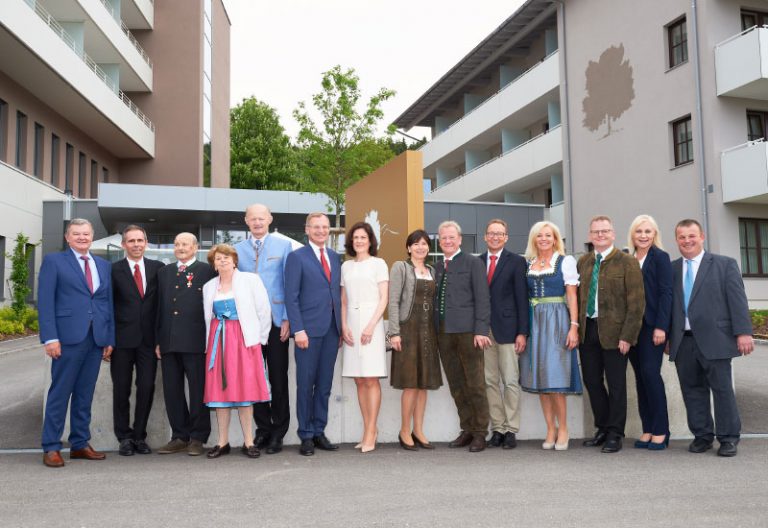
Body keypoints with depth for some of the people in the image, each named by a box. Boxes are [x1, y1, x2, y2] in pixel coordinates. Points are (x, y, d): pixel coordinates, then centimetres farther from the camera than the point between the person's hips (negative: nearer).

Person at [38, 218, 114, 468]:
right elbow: (45, 301, -4)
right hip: (68, 337, -4)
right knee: (60, 393, 0)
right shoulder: (53, 261, 3)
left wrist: (110, 338, 8)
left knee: (85, 394, 10)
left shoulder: (104, 265, 16)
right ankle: (51, 448, 7)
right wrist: (50, 337, -12)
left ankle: (80, 444, 18)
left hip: (97, 338, 5)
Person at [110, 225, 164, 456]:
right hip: (122, 339, -1)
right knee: (121, 389, 6)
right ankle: (124, 437, 19)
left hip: (149, 339, 1)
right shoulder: (114, 270, 1)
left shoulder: (158, 268, 6)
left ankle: (139, 436, 17)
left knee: (147, 388, 3)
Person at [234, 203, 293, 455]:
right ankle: (263, 428, 17)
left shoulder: (284, 245, 4)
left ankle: (278, 432, 10)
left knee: (278, 378, 2)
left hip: (276, 320, -2)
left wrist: (287, 319, -7)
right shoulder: (238, 249, 11)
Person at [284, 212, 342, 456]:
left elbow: (337, 292, 15)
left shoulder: (334, 257, 15)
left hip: (331, 329, 5)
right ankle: (306, 436, 11)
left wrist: (341, 326, 9)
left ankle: (319, 432, 18)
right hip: (309, 329, -5)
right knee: (305, 384, 1)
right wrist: (298, 329, -14)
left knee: (324, 385, 9)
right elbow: (291, 297, -7)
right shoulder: (297, 257, -2)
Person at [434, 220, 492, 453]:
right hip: (444, 333, 6)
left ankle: (480, 433, 7)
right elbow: (437, 300, 16)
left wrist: (481, 330, -14)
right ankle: (467, 430, 19)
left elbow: (482, 298, -6)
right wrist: (436, 329, 8)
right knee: (456, 386, 9)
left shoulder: (473, 263, 0)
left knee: (475, 385, -1)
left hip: (467, 331, -6)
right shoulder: (438, 267, 17)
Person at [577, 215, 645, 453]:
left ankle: (615, 434, 15)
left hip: (613, 332, -5)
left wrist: (627, 336, -14)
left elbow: (636, 303, -8)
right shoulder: (582, 262, 11)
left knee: (616, 384, 3)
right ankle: (602, 428, 27)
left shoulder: (627, 262, -5)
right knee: (592, 381, 11)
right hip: (587, 330, 5)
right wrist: (576, 327, 3)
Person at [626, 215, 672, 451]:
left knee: (650, 372, -10)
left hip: (652, 325, -5)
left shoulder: (660, 257, -1)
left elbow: (666, 293, -7)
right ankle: (647, 429, 11)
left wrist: (661, 327, -15)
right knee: (640, 376, 6)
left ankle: (661, 430, -1)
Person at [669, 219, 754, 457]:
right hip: (683, 341, 3)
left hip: (714, 339, -3)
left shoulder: (725, 264, 4)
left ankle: (728, 438, 13)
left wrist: (743, 332, -9)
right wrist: (666, 335, 8)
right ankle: (702, 435, 20)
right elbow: (667, 303, 11)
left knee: (722, 389, 1)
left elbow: (737, 300, -1)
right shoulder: (671, 269, 10)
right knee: (692, 390, 8)